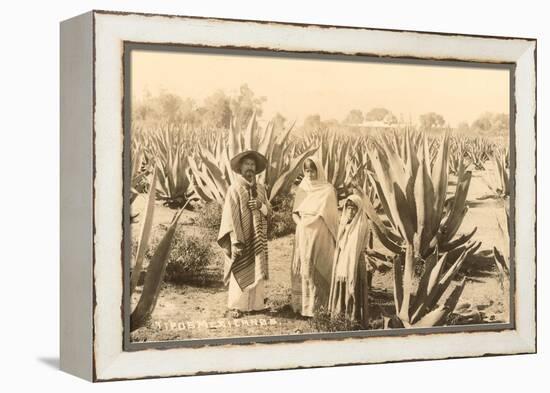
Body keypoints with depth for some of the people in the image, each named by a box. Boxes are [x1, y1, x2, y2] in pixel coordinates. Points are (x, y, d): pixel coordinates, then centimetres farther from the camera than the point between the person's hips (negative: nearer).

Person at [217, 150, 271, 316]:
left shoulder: (260, 189, 9)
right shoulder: (234, 190, -7)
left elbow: (269, 211, 11)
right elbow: (230, 217, -11)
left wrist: (261, 206, -12)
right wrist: (235, 242, -18)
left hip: (258, 239, 5)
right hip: (242, 239, -5)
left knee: (257, 271, 6)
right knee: (240, 272, -2)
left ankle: (256, 303, 13)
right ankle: (236, 305, 5)